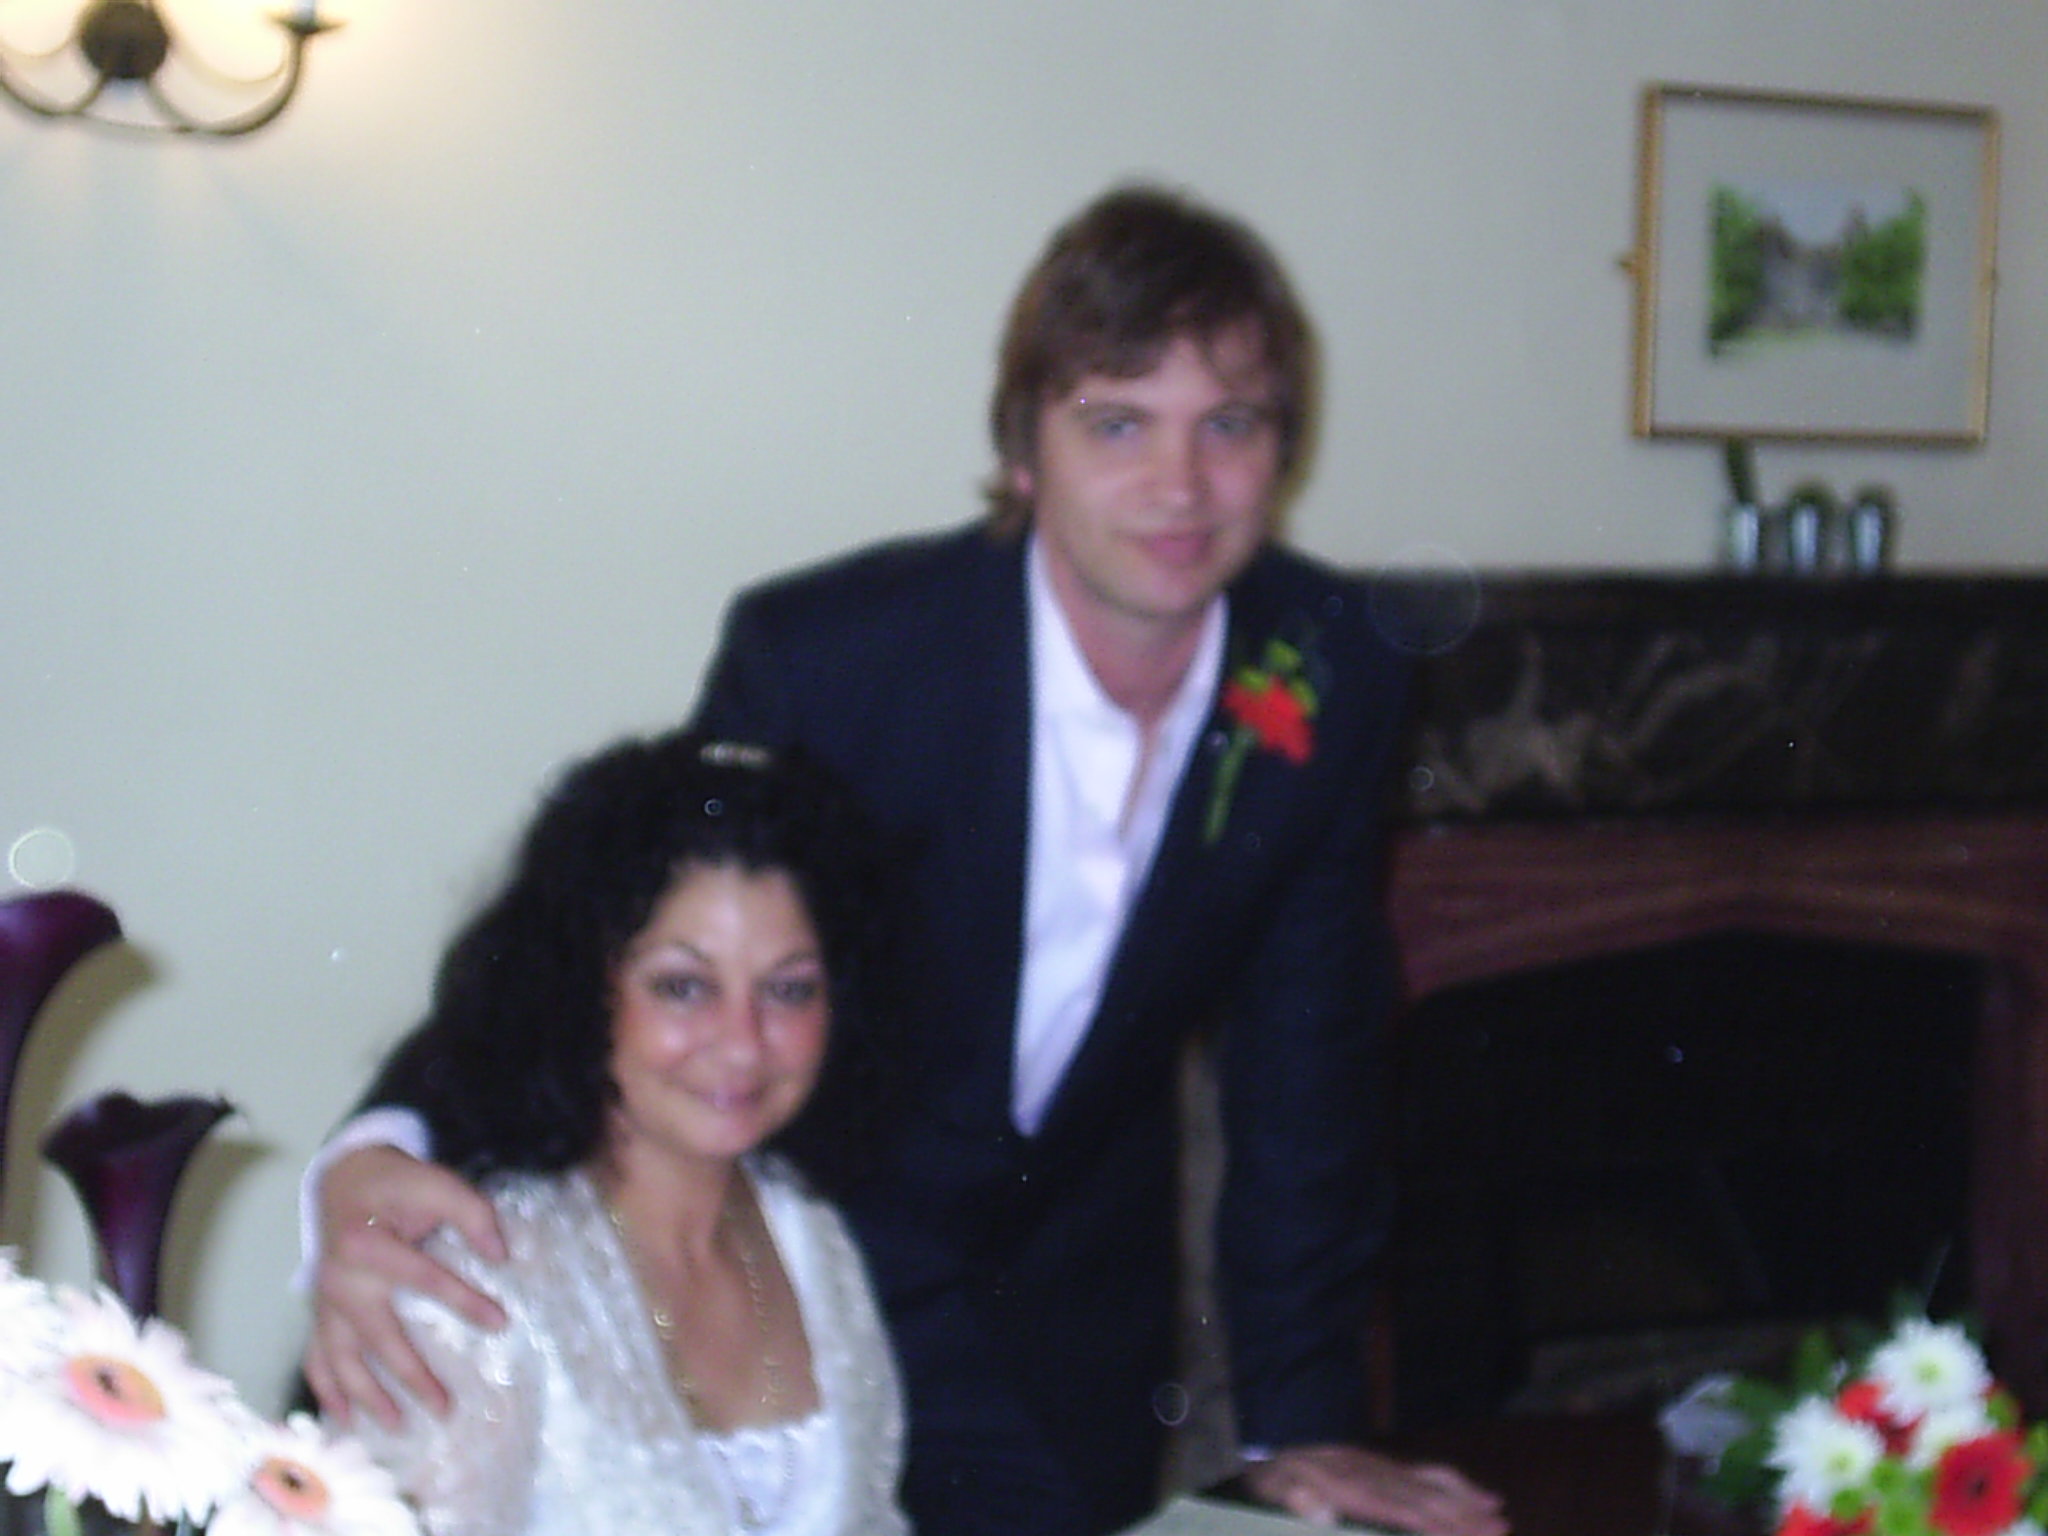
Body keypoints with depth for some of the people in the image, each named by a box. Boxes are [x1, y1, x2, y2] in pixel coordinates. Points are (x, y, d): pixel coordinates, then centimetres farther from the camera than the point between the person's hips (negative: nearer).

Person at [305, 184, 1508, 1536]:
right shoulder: (825, 655, -26)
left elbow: (1305, 1057, -4)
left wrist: (1301, 1422, -1)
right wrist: (384, 1155, -40)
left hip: (1081, 1311, 4)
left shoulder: (1336, 673, -14)